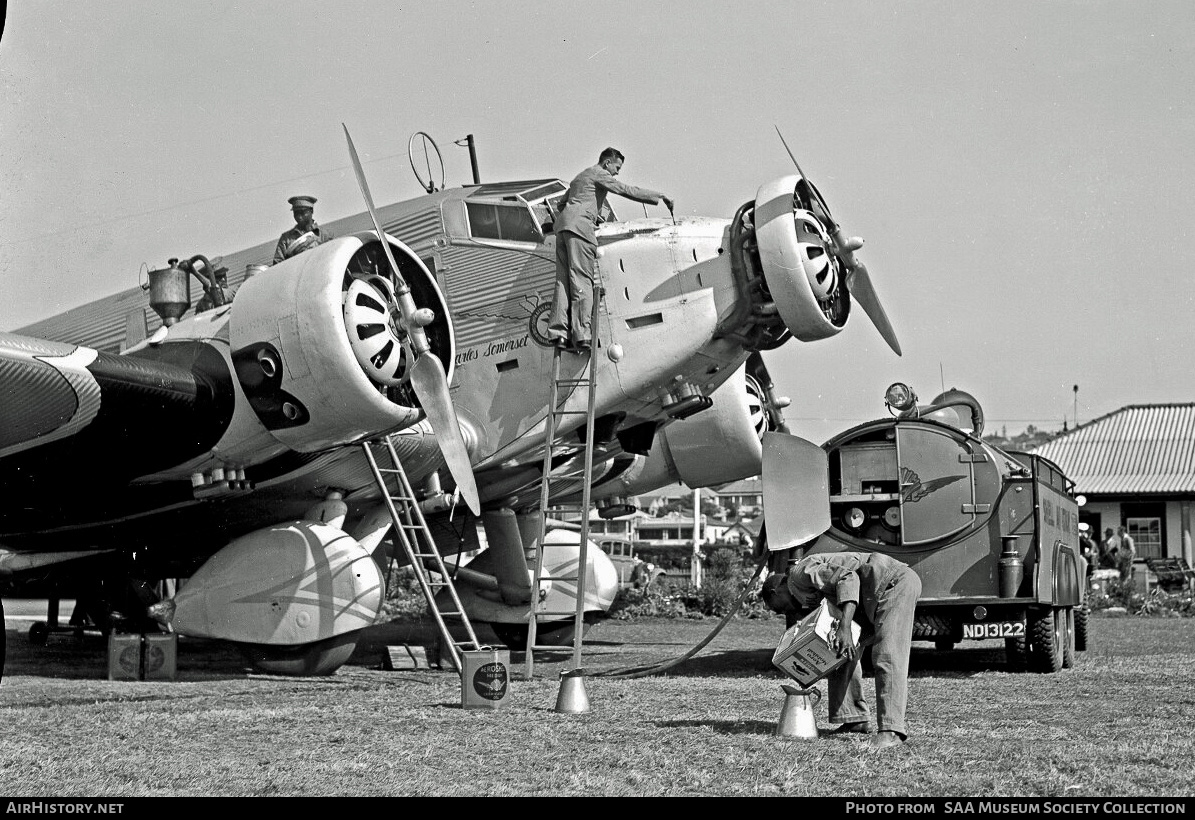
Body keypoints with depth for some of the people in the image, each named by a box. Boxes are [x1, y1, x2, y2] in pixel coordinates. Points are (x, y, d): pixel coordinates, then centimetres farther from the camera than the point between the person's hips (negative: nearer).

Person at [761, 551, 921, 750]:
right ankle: (855, 719, 17)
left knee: (887, 657, -20)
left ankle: (892, 730, -26)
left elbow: (847, 578, -22)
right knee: (842, 653, 15)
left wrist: (845, 627, -30)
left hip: (894, 582, -11)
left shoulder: (801, 572, -7)